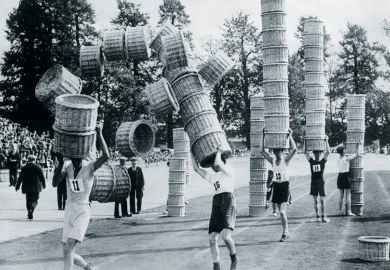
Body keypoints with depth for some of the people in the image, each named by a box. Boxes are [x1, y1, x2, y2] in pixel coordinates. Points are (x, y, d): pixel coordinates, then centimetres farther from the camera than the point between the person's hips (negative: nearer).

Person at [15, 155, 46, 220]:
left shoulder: (24, 168, 0)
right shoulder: (38, 168, -5)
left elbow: (20, 178, 2)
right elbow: (42, 177, -2)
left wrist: (17, 186, 9)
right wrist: (44, 185, 12)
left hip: (27, 187, 2)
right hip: (36, 187, -2)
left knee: (28, 201, 11)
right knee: (35, 200, 5)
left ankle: (30, 214, 11)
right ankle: (31, 210, -21)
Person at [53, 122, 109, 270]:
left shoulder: (90, 166, -11)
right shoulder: (67, 165, 1)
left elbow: (106, 156, -30)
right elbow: (55, 183, -11)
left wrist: (99, 133, -30)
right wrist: (61, 165, -24)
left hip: (82, 211, -6)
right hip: (69, 210, 6)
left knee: (68, 248, -20)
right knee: (68, 253, 9)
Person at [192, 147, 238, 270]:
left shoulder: (228, 171, 11)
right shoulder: (212, 177, 29)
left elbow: (218, 163, -8)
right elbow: (196, 168, 27)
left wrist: (219, 152, 9)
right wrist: (192, 153, 23)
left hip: (228, 201, -7)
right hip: (216, 204, 7)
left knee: (226, 235, -23)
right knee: (212, 238, -3)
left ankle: (234, 258, 2)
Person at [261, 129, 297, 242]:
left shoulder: (286, 160, -6)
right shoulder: (272, 161, 5)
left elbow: (294, 149, -20)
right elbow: (263, 151, 0)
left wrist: (290, 136, -15)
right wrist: (264, 137, -5)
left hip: (285, 186, -5)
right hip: (276, 186, 5)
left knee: (282, 211, -15)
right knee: (281, 212, 11)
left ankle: (285, 233, -8)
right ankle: (286, 232, 21)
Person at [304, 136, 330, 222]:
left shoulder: (322, 161, 1)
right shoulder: (311, 161, 3)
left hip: (321, 182, -1)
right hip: (313, 183, 1)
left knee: (322, 200, 1)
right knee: (315, 201, 4)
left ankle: (323, 216, 2)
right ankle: (317, 216, 6)